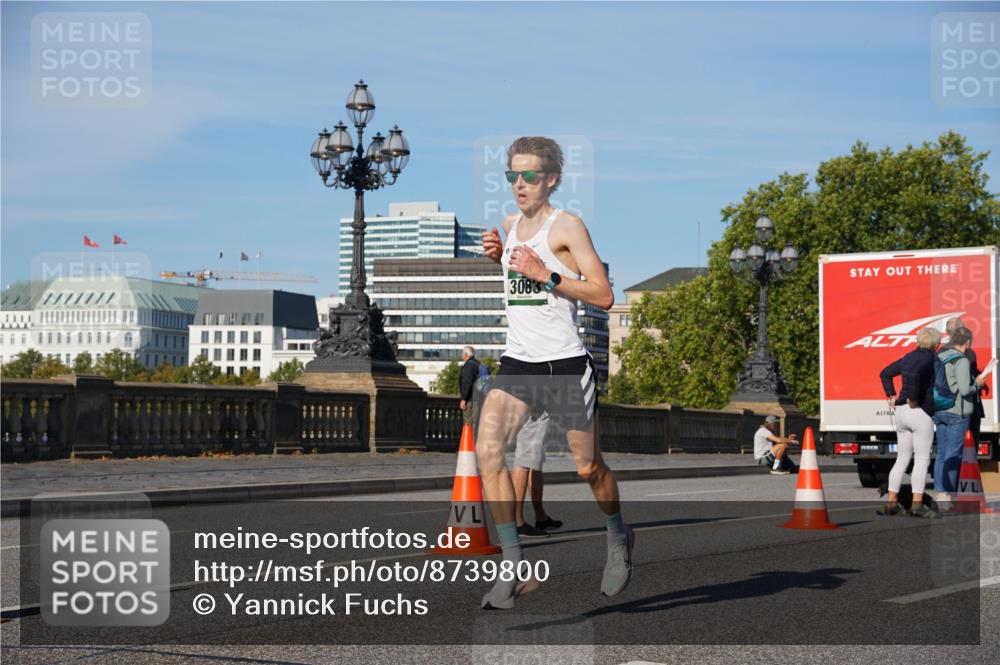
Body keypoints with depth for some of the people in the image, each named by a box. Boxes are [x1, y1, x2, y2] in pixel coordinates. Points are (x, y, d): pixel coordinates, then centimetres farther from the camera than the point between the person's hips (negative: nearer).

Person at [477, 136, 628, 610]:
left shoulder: (567, 225, -8)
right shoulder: (510, 224, 12)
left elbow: (603, 295, -13)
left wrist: (544, 274, -21)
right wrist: (498, 257, 11)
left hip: (566, 366, -5)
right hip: (516, 364, 5)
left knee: (588, 468, 7)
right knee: (487, 451, -16)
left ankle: (619, 538, 38)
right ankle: (514, 565, -11)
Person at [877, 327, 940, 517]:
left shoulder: (910, 356, 14)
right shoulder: (928, 358, -11)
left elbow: (885, 373, 23)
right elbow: (912, 373, -30)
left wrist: (891, 395, 18)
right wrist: (913, 400, -20)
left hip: (901, 411, 8)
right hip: (920, 413, -8)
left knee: (902, 459, 12)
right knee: (922, 460, -4)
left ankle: (891, 502, 10)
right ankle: (917, 504, -8)